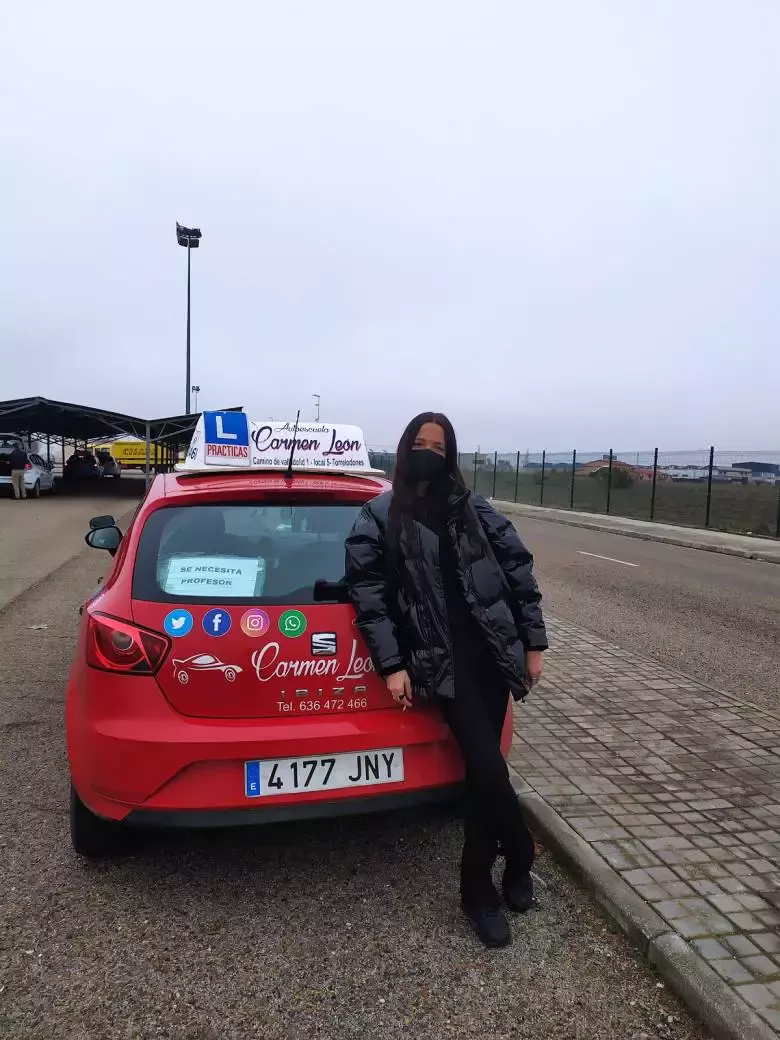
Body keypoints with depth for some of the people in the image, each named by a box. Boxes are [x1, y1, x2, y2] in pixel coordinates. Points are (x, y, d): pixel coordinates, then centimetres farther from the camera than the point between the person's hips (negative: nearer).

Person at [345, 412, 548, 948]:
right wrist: (392, 665, -8)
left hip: (492, 653, 3)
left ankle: (478, 887, 29)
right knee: (487, 767, -10)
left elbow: (520, 573, 8)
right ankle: (520, 859, 20)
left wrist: (534, 645, 5)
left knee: (482, 768, 9)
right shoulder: (377, 519, 2)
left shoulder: (475, 510, 8)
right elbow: (368, 594, -2)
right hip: (443, 662, -2)